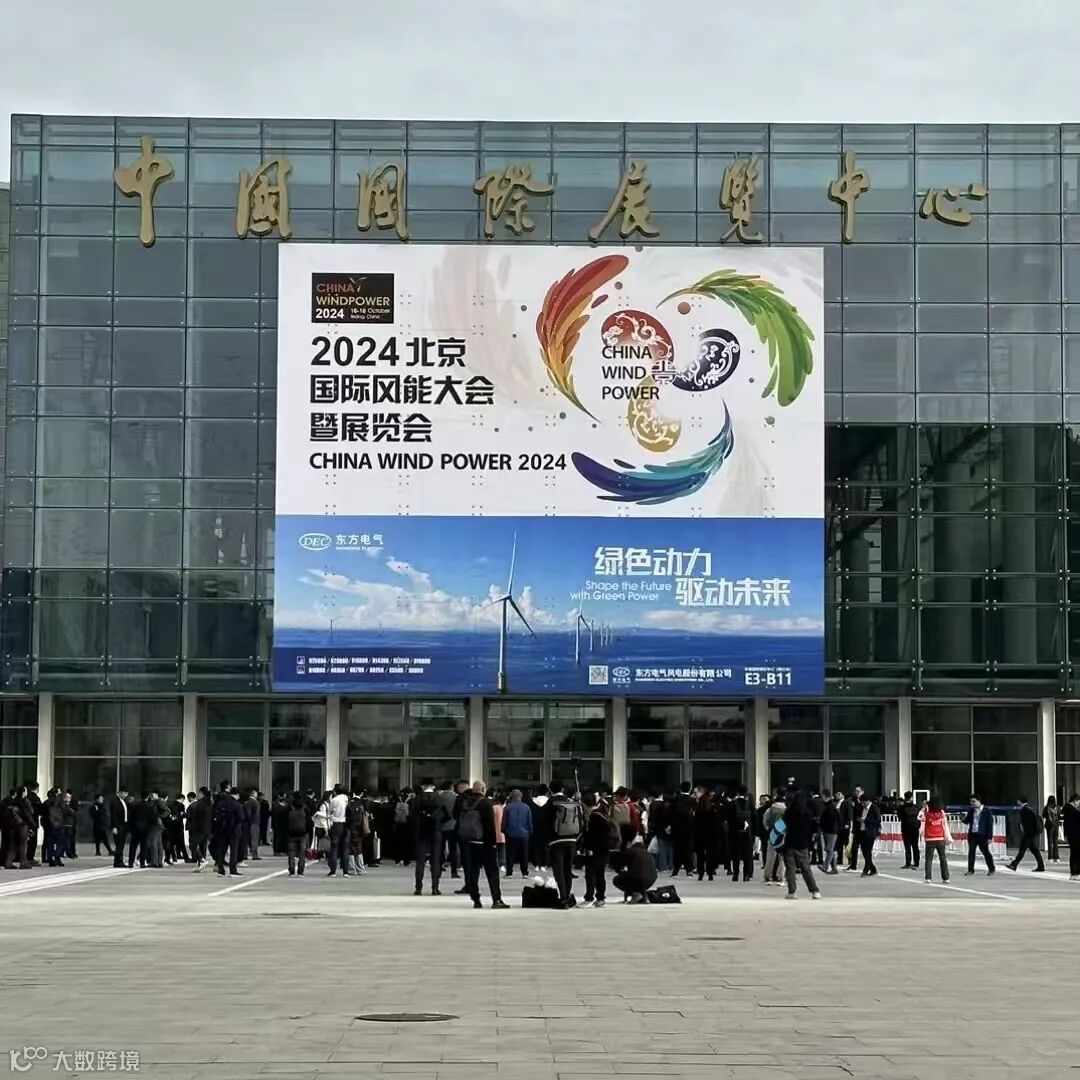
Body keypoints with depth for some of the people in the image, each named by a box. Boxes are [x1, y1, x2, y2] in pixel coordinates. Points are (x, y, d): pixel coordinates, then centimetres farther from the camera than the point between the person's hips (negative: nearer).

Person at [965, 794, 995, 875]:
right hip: (972, 834, 5)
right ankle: (970, 870, 10)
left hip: (982, 835, -5)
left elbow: (990, 824, -8)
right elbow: (968, 821, 14)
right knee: (971, 851, 4)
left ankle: (991, 869, 17)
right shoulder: (971, 811, 9)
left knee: (985, 851, 3)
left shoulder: (986, 811, -7)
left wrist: (990, 836, -12)